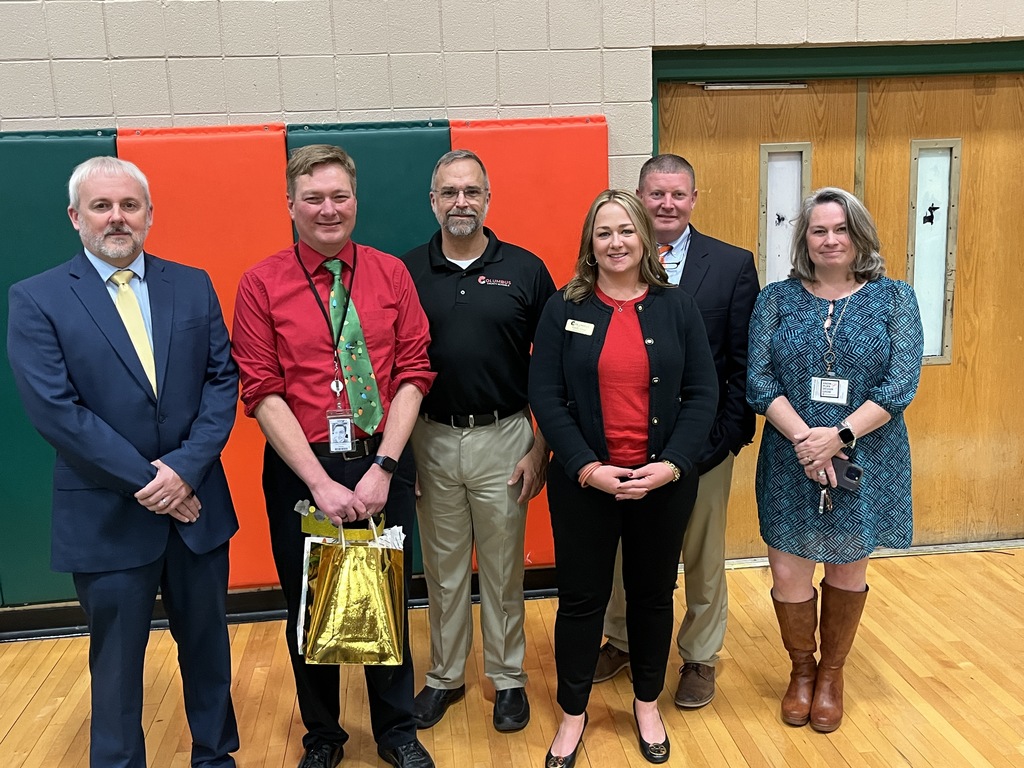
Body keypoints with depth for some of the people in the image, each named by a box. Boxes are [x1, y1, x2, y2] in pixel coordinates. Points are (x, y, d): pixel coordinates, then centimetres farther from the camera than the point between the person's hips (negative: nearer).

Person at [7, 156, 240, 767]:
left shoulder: (193, 286, 4)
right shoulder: (36, 300, -5)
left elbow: (222, 381, -1)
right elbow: (54, 409, -13)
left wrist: (186, 468, -15)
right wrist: (147, 481, -16)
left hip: (197, 505, 3)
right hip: (108, 519, -3)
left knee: (208, 645, 18)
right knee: (116, 664, 13)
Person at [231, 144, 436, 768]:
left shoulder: (391, 273, 1)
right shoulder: (262, 284, -3)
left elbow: (413, 375, -3)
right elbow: (263, 393, -8)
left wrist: (383, 467, -13)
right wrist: (319, 481, -15)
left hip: (383, 464, 1)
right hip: (300, 469, 0)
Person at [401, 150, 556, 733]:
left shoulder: (525, 270, -2)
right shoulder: (406, 271, 0)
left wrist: (541, 447, -4)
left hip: (503, 439, -1)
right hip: (432, 439, 1)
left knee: (503, 568, 12)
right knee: (443, 569, 15)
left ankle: (509, 678, 31)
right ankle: (446, 675, 34)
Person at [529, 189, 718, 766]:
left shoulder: (677, 307, 1)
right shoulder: (563, 310, -1)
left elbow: (702, 394, -2)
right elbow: (546, 397, -6)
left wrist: (672, 464, -14)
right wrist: (587, 467, -16)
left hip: (664, 482, 1)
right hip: (583, 483, -1)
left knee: (653, 595, 15)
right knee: (581, 599, 9)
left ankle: (648, 703, 37)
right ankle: (573, 712, 29)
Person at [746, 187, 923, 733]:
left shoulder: (894, 299, -1)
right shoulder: (777, 299, 1)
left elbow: (902, 382, -9)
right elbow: (758, 380, -6)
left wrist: (838, 436, -21)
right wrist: (804, 439, -20)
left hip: (864, 462, 0)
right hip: (790, 463, 0)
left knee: (847, 571, 13)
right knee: (789, 576, 3)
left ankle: (831, 673, 37)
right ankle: (802, 669, 31)